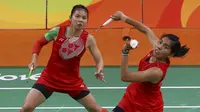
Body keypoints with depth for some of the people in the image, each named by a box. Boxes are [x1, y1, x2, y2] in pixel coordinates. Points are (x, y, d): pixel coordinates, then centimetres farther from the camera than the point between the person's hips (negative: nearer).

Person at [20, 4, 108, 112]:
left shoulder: (88, 39, -11)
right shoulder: (57, 31, -12)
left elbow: (99, 60, -4)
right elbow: (39, 43, 4)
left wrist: (99, 71, -25)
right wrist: (34, 59, -11)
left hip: (72, 80, 1)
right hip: (49, 77, -1)